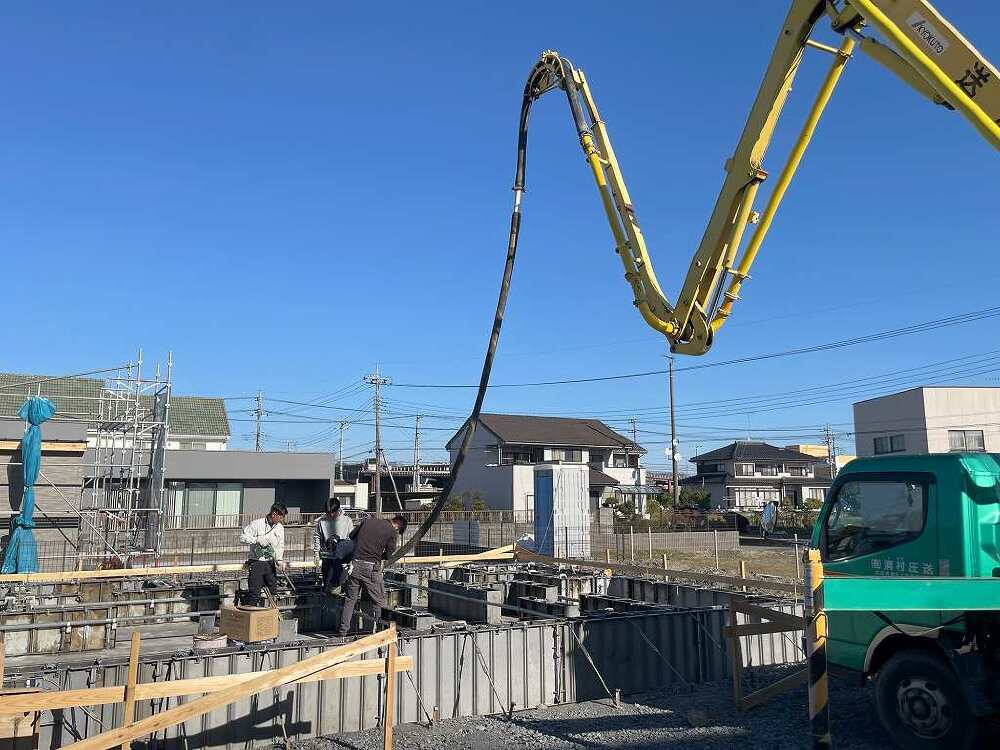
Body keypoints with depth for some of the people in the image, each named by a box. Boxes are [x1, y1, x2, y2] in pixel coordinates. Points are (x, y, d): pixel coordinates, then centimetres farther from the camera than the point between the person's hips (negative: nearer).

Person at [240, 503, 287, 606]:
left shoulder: (280, 528, 8)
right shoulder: (256, 524, -6)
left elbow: (280, 546, 11)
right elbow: (243, 537, -8)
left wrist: (280, 560, -5)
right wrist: (258, 539, -20)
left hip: (270, 563, 4)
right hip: (256, 563, -4)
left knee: (274, 591, 7)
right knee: (255, 593, -3)